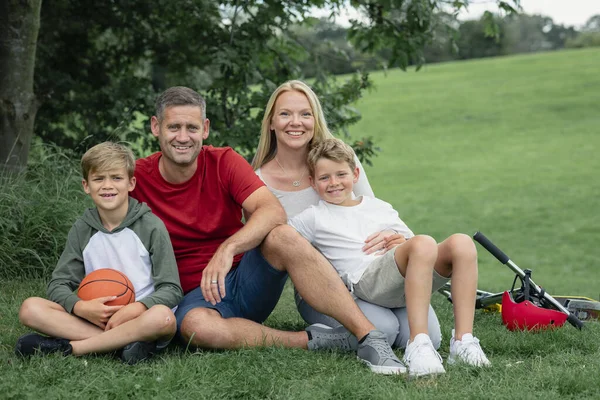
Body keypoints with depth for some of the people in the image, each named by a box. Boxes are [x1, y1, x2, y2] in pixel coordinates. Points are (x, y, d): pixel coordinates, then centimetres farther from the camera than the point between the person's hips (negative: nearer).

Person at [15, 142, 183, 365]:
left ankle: (66, 347, -27)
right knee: (30, 309, -18)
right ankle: (123, 342, -28)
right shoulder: (82, 229, 7)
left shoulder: (151, 226, -2)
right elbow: (58, 285, 5)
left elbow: (172, 290, -5)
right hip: (94, 319, 3)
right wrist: (82, 308, -17)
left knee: (163, 317, -38)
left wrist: (135, 309, -23)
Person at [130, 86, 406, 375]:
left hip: (246, 281, 2)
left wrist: (228, 248, -33)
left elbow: (273, 211, -17)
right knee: (196, 326, -39)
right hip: (194, 296, -1)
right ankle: (309, 340, -25)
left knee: (283, 236, -29)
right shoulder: (138, 178, -4)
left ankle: (369, 336, -33)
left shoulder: (223, 162, -2)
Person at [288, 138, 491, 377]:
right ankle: (418, 346, -44)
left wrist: (393, 239, 9)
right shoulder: (313, 218, 17)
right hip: (366, 280, -5)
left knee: (461, 243, -20)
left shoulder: (380, 208, 29)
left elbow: (410, 242, 32)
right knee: (424, 243, -33)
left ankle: (463, 340, -28)